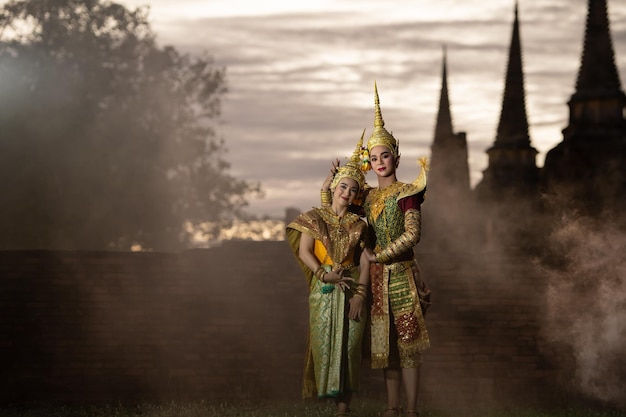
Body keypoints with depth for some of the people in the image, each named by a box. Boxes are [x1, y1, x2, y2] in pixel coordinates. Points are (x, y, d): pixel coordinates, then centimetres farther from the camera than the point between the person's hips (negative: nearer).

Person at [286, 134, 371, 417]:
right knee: (324, 342, -4)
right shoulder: (315, 218, 3)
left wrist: (360, 294, -10)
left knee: (349, 345, -1)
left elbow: (365, 261, 1)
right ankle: (327, 390, 5)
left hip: (352, 288, 1)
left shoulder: (358, 224, 7)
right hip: (323, 289, -1)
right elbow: (303, 251, -6)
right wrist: (325, 275, -18)